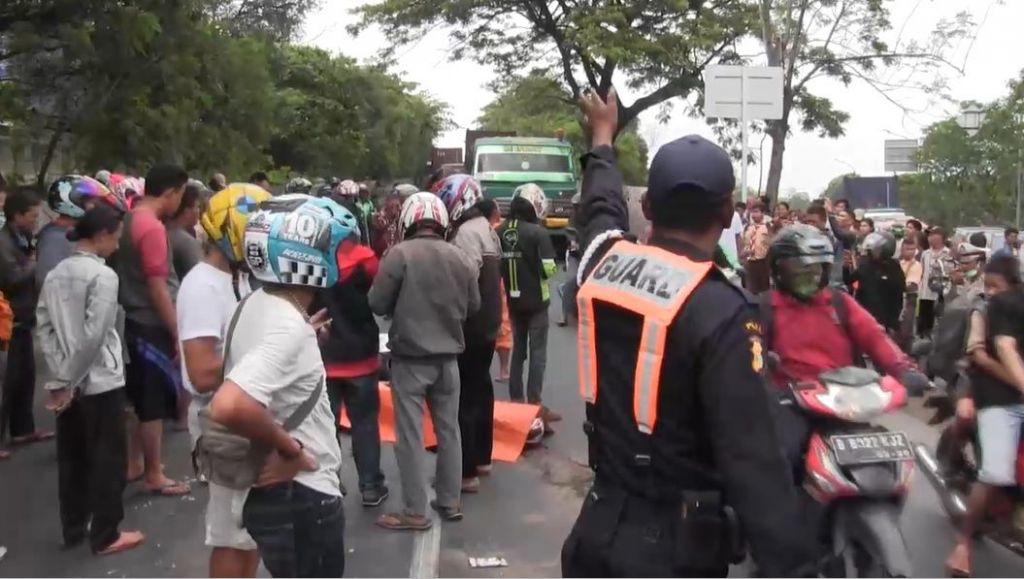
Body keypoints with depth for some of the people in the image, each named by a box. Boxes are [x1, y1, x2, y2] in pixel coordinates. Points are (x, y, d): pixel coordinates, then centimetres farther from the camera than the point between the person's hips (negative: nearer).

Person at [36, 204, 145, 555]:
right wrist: (68, 380, -12)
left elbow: (44, 326, 5)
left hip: (69, 384, 7)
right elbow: (94, 335, -20)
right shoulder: (103, 275, -15)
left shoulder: (56, 274, 7)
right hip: (100, 382, -7)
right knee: (107, 459, 5)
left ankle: (73, 529, 27)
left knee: (71, 458, 16)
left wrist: (60, 375, 1)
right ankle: (105, 535, 14)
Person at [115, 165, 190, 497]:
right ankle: (154, 475, 11)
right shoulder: (152, 227, -20)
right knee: (155, 402, 1)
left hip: (136, 322, 10)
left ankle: (134, 463, 29)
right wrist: (177, 333, -16)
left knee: (142, 398, 19)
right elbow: (157, 288, -21)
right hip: (153, 326, -10)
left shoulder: (131, 220, 10)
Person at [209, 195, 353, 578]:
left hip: (280, 492, 9)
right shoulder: (288, 326, -26)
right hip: (301, 497, -9)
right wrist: (289, 448, -25)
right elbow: (228, 406, -39)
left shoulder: (258, 304, 2)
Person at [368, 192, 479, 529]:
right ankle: (451, 501, 25)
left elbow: (377, 304, -9)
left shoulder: (400, 254, -14)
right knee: (448, 430, 15)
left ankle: (414, 511, 9)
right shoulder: (460, 258, -1)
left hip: (410, 358, -4)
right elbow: (473, 306, 8)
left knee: (411, 435, 3)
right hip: (448, 357, 4)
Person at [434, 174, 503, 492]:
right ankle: (481, 457, 30)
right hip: (487, 325, 10)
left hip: (469, 328, -10)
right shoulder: (484, 227, 13)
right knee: (481, 390, 18)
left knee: (464, 398, -5)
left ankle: (466, 471, 1)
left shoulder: (466, 233, -19)